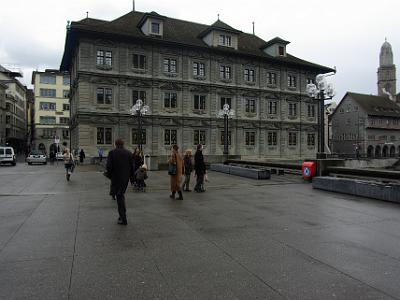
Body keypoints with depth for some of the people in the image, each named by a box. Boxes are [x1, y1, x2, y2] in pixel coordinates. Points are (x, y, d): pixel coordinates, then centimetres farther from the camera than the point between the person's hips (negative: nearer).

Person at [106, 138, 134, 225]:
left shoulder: (112, 152, -8)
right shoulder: (129, 153, 0)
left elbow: (109, 166, -14)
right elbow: (132, 167, 0)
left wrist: (109, 175, 3)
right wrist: (131, 177, 9)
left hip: (116, 178, -3)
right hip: (125, 178, 3)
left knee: (120, 197, 3)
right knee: (121, 195, 20)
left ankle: (123, 219, 3)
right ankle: (122, 215, 26)